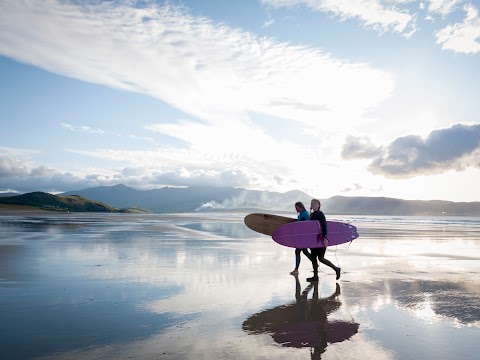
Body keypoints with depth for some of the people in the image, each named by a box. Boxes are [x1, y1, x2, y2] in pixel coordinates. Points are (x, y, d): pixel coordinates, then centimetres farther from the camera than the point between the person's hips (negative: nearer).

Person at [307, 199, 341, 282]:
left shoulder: (320, 214, -12)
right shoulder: (312, 214, 14)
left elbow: (324, 226, -21)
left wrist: (325, 237, -29)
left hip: (321, 239, -9)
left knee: (321, 258, -6)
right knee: (313, 257, 7)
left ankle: (336, 269, 10)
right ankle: (315, 276, 14)